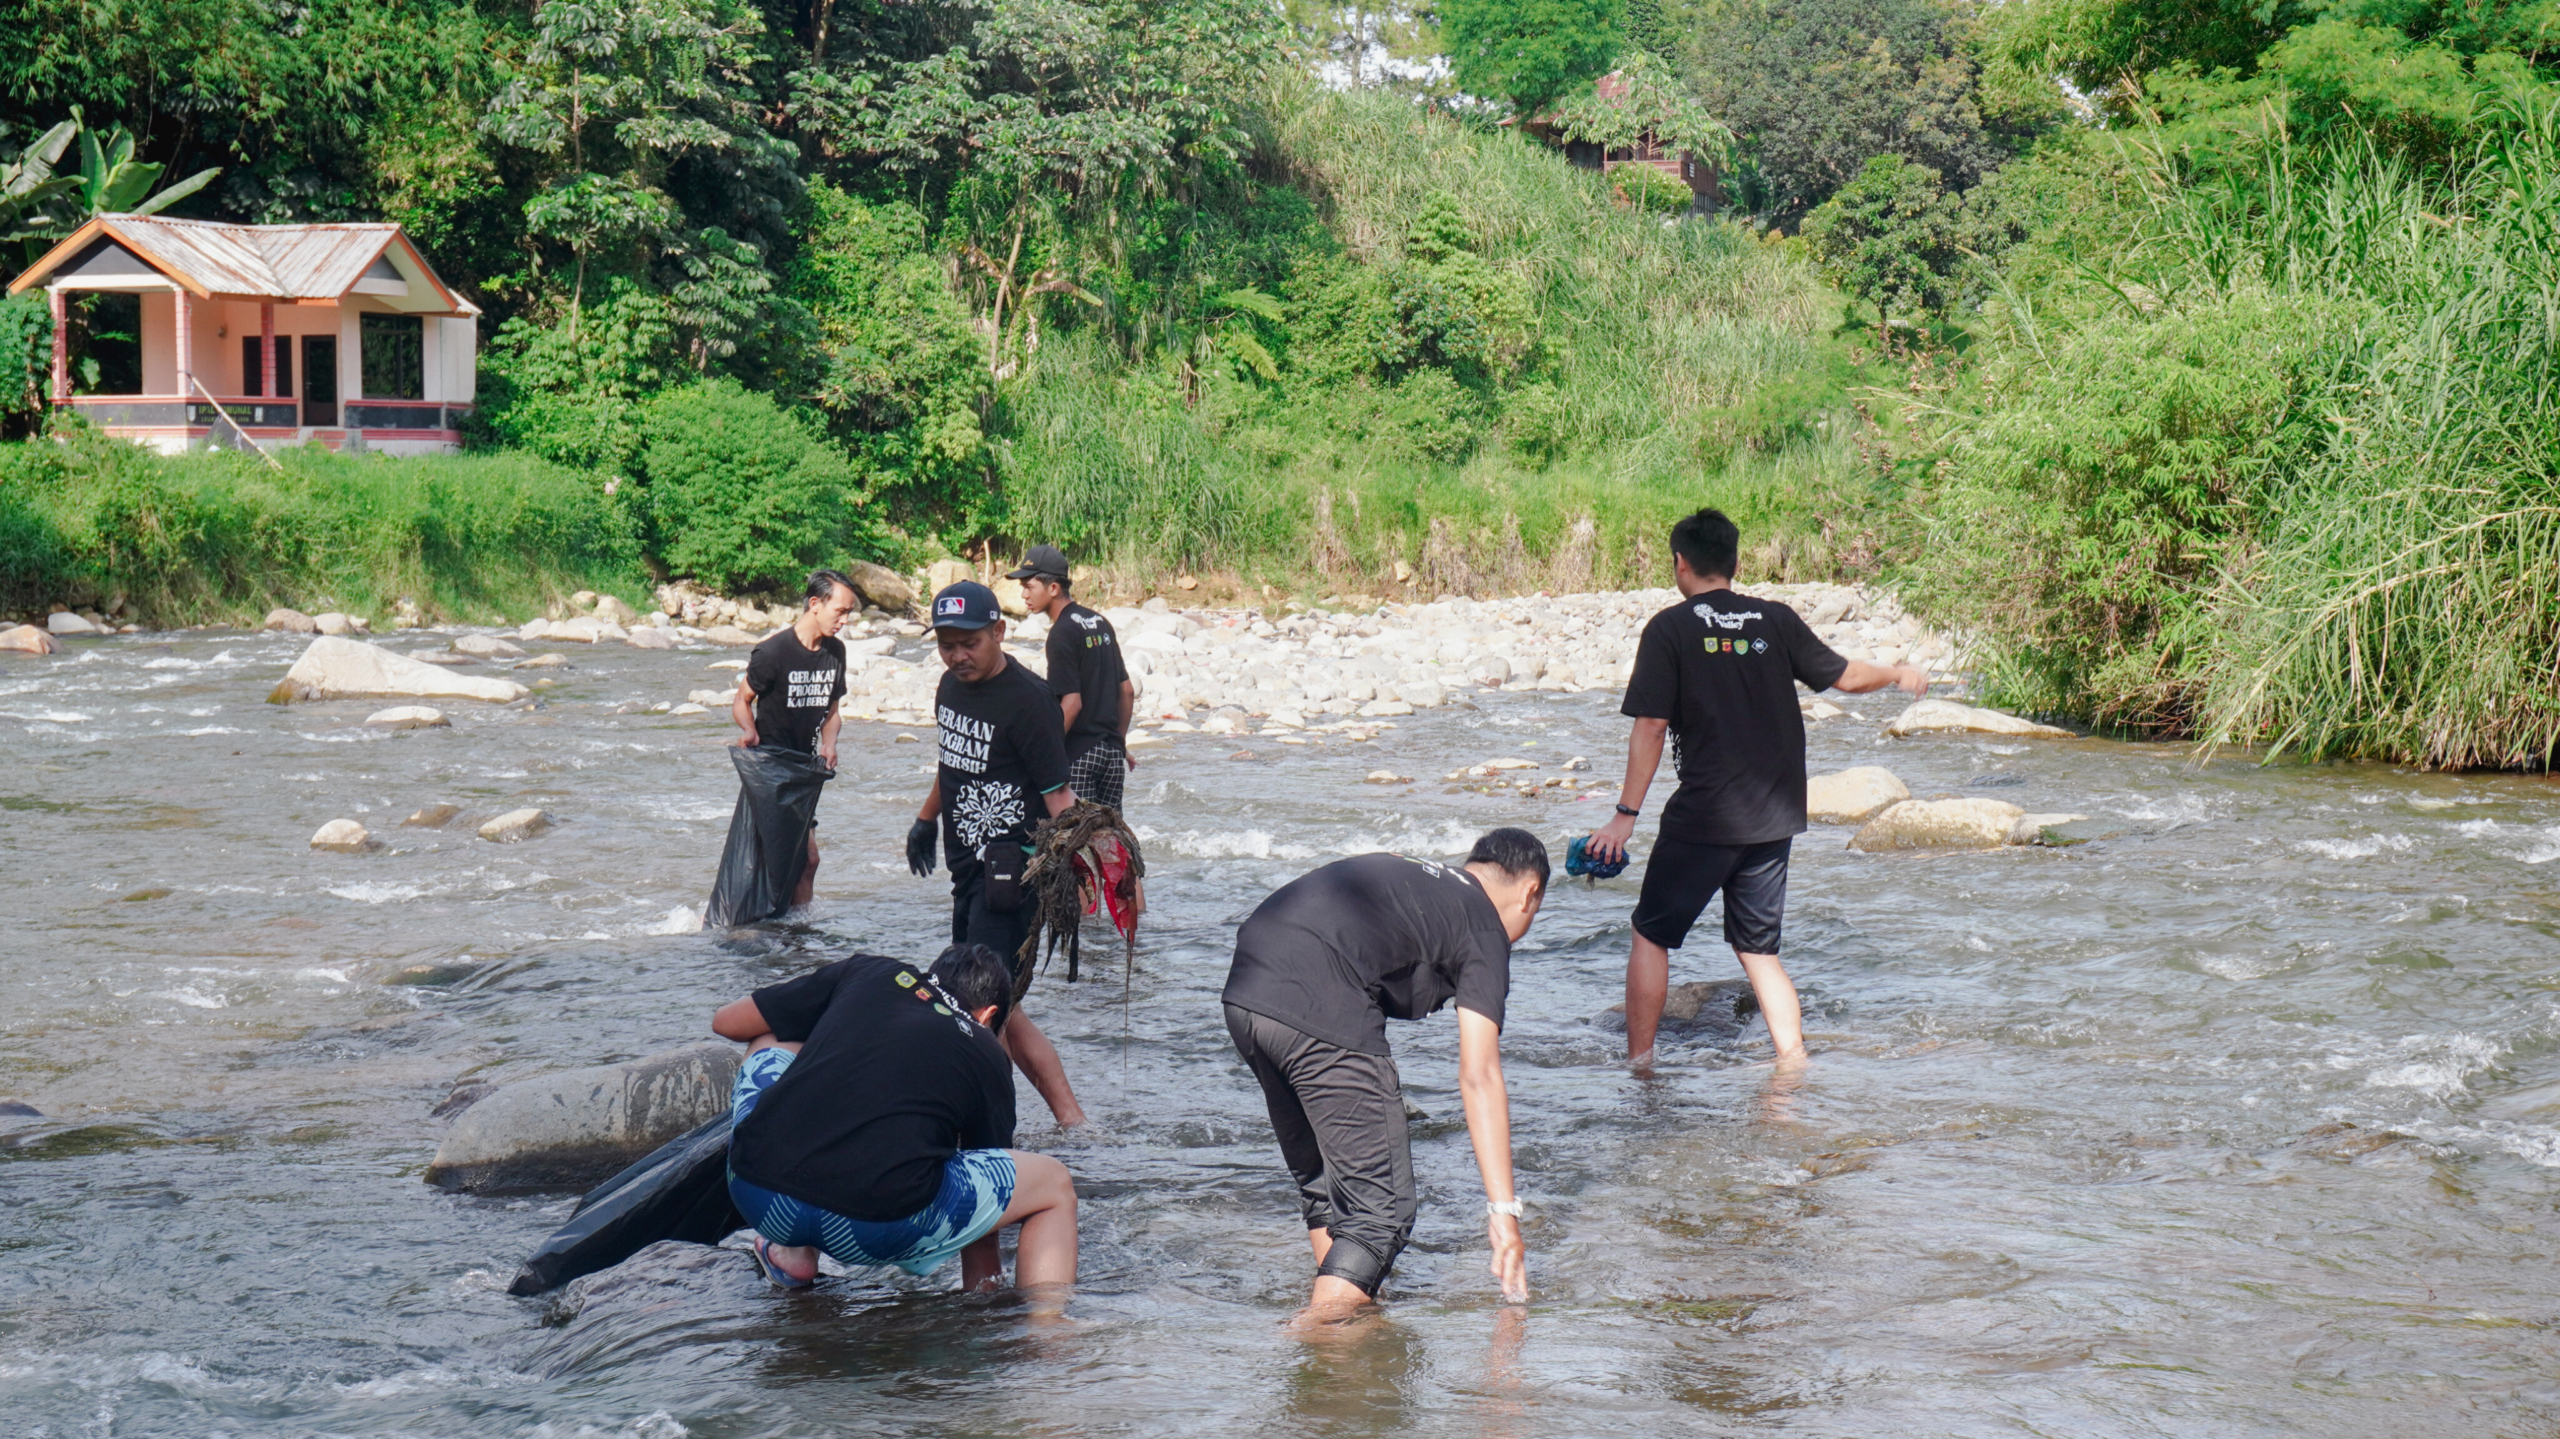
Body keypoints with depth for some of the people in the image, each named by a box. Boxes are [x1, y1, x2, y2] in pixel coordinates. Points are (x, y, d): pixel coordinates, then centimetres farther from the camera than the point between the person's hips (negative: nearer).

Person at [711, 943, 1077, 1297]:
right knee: (1054, 1184, 22)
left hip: (755, 1195, 2)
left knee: (771, 1043, 35)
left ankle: (793, 1254, 31)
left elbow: (726, 1021, 32)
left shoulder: (866, 973, 23)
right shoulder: (990, 1061, 21)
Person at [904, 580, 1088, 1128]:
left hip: (1014, 871, -9)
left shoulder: (1028, 702, -15)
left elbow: (1058, 795, -18)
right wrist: (925, 819, 40)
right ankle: (1069, 1116, 12)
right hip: (970, 867, 9)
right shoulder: (951, 686, 11)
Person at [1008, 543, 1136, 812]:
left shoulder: (1063, 633, -13)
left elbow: (1072, 702, -19)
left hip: (1078, 753, -8)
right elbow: (1127, 691, 15)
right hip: (1112, 751, 8)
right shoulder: (1100, 623, 12)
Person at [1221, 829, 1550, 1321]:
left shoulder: (1404, 875, 31)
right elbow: (1478, 1076, 3)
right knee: (1380, 1207, -1)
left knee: (1320, 1180, 25)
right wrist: (1504, 1210, 2)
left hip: (1244, 991, 8)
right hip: (1320, 1012, -8)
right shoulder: (1483, 929, 10)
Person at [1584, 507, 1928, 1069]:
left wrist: (1626, 815, -6)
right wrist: (1899, 673, 34)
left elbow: (1651, 727, -10)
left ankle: (1639, 1064, 10)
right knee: (1758, 948, 15)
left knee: (1651, 935, 11)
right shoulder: (1776, 619, 4)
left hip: (1701, 819, -4)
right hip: (1773, 818, 4)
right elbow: (1846, 676, 13)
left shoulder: (1670, 628, -6)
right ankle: (1793, 1064, 8)